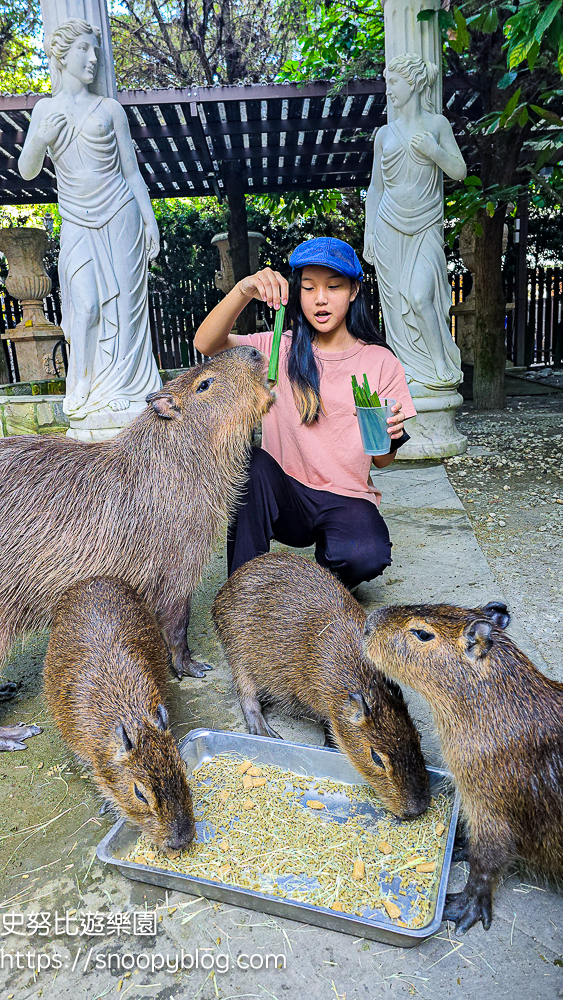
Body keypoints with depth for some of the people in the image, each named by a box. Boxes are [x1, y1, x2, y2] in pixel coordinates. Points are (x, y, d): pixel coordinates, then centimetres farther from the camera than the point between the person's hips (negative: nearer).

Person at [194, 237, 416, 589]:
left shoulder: (380, 361, 2)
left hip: (347, 499, 0)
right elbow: (206, 344, -13)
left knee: (366, 556, -32)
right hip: (287, 497, 1)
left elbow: (382, 461, 3)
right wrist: (244, 291, -28)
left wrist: (390, 438, -20)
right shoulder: (279, 349, 4)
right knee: (251, 462, -30)